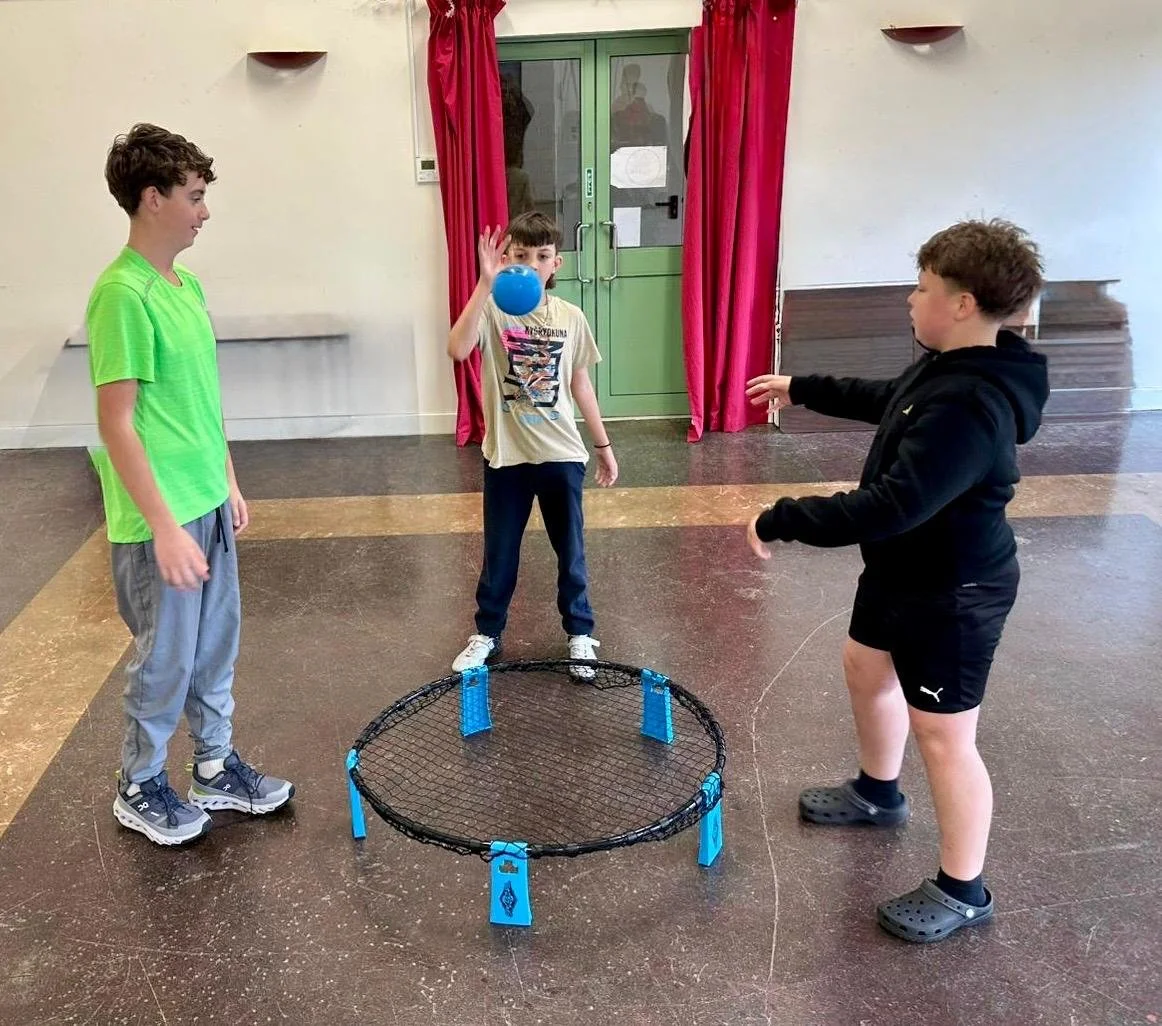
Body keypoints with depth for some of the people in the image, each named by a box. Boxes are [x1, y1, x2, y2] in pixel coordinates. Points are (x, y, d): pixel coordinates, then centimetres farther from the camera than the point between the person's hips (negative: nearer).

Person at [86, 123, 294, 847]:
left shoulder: (188, 285, 8)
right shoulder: (124, 293, -18)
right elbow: (117, 422, -20)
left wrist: (228, 481, 17)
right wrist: (165, 528, -22)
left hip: (209, 504, 8)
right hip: (161, 519, -8)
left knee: (216, 645, 18)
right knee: (166, 658, 7)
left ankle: (216, 768, 35)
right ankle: (140, 788, 28)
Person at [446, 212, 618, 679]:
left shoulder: (571, 317, 0)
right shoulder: (492, 309, -10)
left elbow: (579, 384, 9)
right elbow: (457, 350, -31)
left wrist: (604, 445, 11)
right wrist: (486, 284, -35)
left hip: (562, 453, 2)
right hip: (506, 454, -2)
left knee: (571, 550, 14)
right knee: (499, 552, 13)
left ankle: (580, 634, 31)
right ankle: (487, 633, 32)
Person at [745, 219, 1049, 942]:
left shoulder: (970, 407, -33)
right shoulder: (948, 368, -1)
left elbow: (893, 505, -39)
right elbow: (887, 400, 21)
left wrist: (781, 522, -31)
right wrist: (802, 389, 29)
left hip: (954, 593, -10)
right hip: (905, 570, 10)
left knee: (943, 736, 2)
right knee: (866, 666, 26)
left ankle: (963, 892, 22)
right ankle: (878, 792, 51)